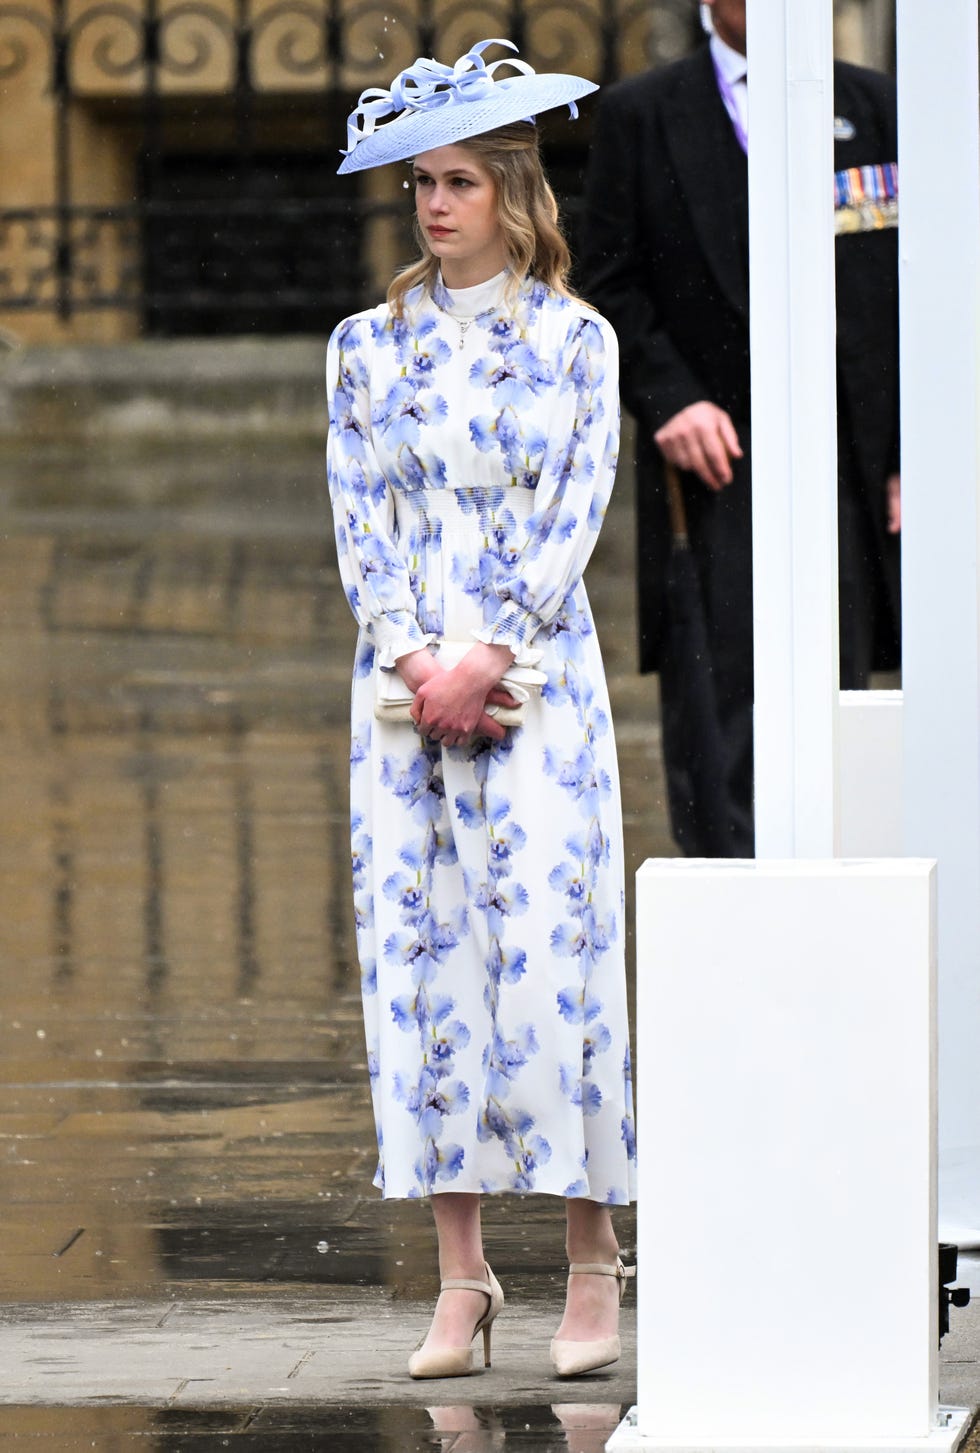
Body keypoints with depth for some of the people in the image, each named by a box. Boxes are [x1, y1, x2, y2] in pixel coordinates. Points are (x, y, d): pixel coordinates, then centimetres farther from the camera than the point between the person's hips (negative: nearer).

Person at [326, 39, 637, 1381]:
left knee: (551, 956, -8)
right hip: (403, 688, 3)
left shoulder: (575, 340, 2)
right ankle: (461, 1280, 3)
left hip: (536, 687, -3)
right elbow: (359, 526, 5)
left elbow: (572, 518, -3)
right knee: (420, 958, -1)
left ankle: (593, 1266, 1)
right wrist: (422, 666, -8)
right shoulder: (367, 346, 10)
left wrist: (485, 659, -12)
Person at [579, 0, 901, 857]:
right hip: (714, 452, -2)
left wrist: (914, 453, 3)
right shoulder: (641, 114, 7)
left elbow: (913, 288, 10)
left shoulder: (874, 106, 12)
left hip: (849, 456, 2)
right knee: (716, 705, -7)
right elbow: (609, 287, 3)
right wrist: (666, 399, -13)